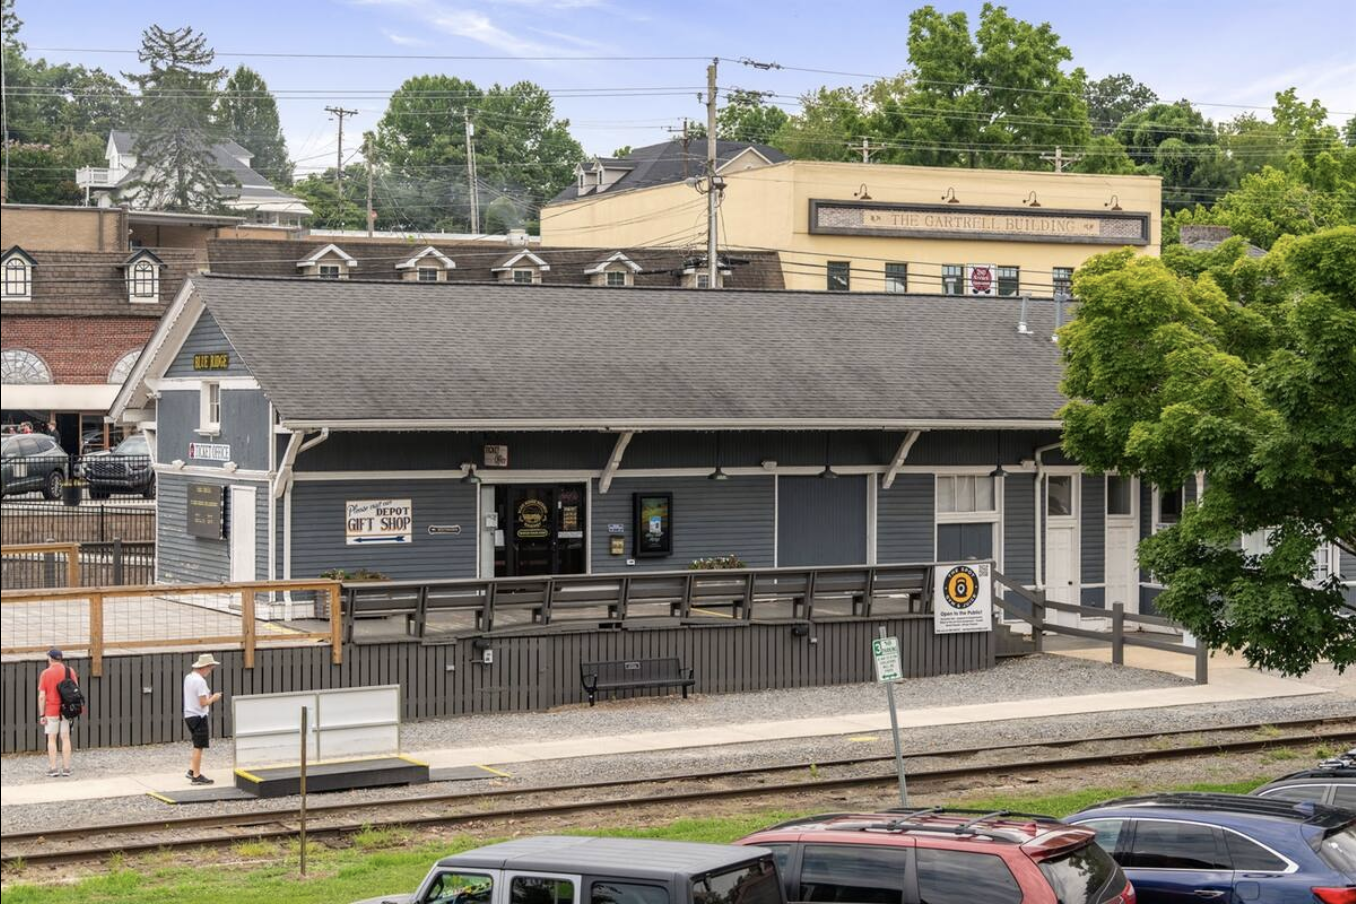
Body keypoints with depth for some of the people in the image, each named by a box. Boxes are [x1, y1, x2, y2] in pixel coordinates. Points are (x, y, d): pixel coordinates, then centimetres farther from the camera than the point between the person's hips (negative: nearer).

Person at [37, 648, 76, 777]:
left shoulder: (45, 673, -6)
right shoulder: (69, 671, 1)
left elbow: (41, 696, -9)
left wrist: (41, 715, -4)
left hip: (51, 711, -2)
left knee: (51, 739, 5)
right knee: (65, 738, 5)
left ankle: (53, 769, 1)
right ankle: (66, 769, 4)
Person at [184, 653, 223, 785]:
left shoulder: (188, 678, 9)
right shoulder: (200, 681, -19)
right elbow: (203, 703, -21)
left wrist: (209, 696, 13)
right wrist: (213, 698, -4)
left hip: (188, 715, 9)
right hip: (199, 717, -9)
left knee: (198, 745, 19)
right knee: (199, 747, -2)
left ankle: (192, 770, 20)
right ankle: (196, 776, 3)